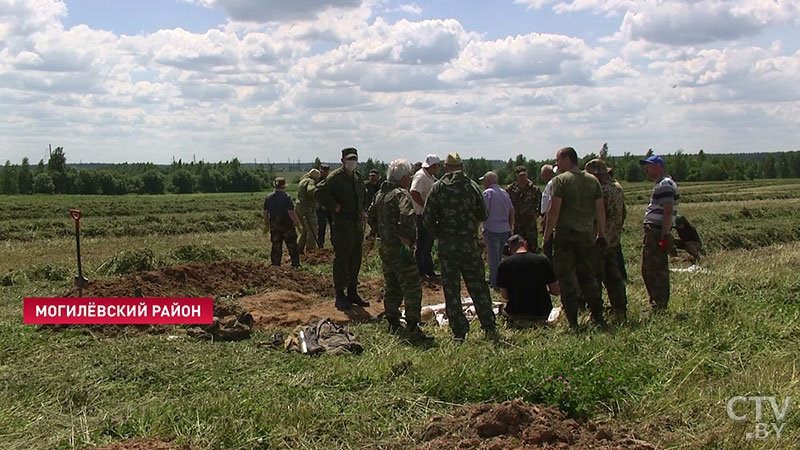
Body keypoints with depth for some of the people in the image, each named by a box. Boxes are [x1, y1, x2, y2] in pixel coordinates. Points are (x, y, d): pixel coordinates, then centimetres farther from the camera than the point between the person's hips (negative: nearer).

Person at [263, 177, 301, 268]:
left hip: (274, 225, 4)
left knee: (276, 247, 10)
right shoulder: (287, 197, -15)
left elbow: (265, 213, 7)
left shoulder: (268, 197, 2)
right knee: (292, 246, 6)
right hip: (287, 225, -4)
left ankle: (275, 266, 11)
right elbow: (291, 212, -18)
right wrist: (297, 221, -3)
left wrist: (266, 225, 18)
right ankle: (295, 265, 7)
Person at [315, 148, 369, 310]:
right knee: (341, 259, -4)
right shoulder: (335, 177, -11)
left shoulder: (358, 177, 14)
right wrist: (334, 206, -18)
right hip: (342, 225, -8)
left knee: (355, 259, 12)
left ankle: (352, 293, 22)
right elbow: (320, 192, -23)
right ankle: (340, 296, 2)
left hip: (358, 223, 8)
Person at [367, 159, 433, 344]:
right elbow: (406, 216, -31)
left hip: (385, 247, 9)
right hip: (400, 247, -9)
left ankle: (393, 324, 24)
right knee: (412, 289, -6)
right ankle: (412, 329, -7)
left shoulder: (380, 194, 13)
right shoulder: (402, 194, -15)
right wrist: (405, 237, -19)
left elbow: (370, 216, 21)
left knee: (391, 287, 17)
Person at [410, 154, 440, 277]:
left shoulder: (431, 177, 15)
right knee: (422, 245, -4)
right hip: (421, 215, -10)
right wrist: (426, 206, -24)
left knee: (428, 244, 16)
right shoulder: (420, 176, -17)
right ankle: (419, 272, 4)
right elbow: (414, 193, -30)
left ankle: (428, 270, 24)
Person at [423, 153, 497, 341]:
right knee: (478, 287, 11)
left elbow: (427, 219, -5)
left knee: (451, 289, 5)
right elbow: (483, 215, 3)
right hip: (469, 243, 1)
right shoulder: (471, 186, -2)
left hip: (447, 245, 0)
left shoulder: (437, 188, -4)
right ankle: (489, 327, 12)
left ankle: (459, 332, 5)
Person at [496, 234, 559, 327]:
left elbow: (505, 295, -4)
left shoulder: (504, 264, -7)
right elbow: (556, 291, -1)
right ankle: (540, 321, 8)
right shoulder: (543, 260, -4)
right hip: (541, 314, 2)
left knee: (504, 310, 32)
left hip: (516, 313, -2)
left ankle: (517, 322, 3)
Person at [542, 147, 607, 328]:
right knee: (588, 276, 13)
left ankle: (573, 321, 2)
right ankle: (598, 317, 12)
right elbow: (600, 210, 10)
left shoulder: (560, 180, -7)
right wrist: (601, 234, 17)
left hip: (565, 233, -5)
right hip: (587, 234, 5)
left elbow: (554, 210, -12)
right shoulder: (593, 180, 9)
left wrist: (547, 234, -6)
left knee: (566, 277, 2)